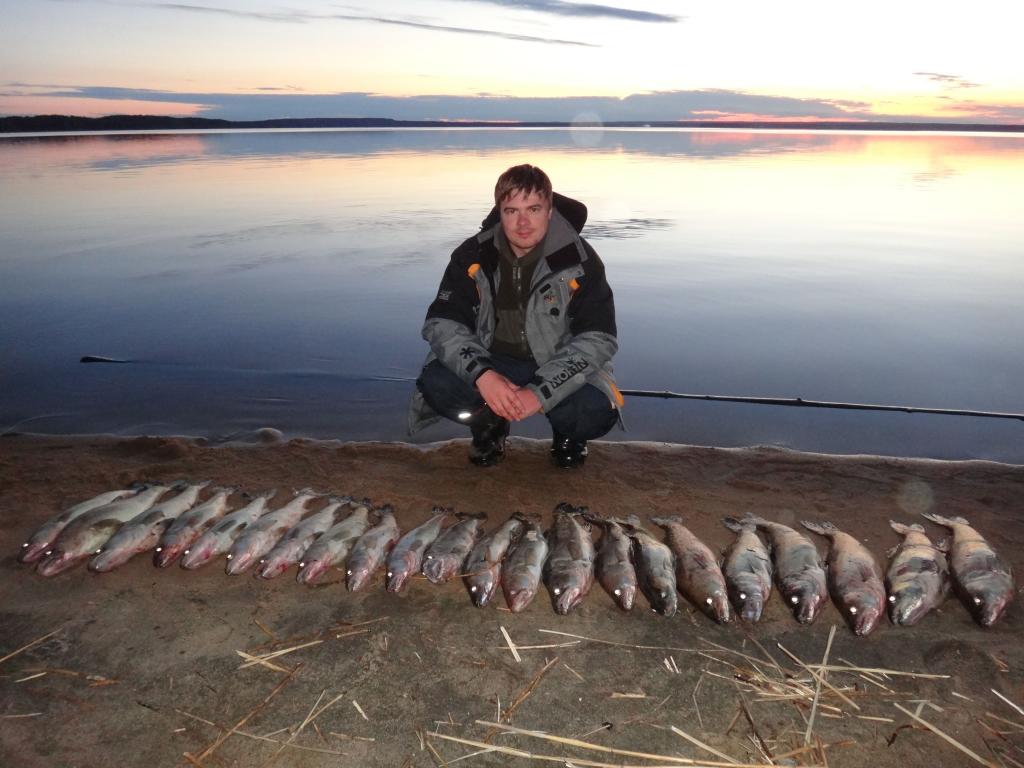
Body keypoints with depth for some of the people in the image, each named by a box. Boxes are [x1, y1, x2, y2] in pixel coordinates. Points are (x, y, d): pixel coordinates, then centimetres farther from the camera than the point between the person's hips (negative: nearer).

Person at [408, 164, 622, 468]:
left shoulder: (580, 260, -16)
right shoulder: (473, 255, -10)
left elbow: (598, 338, -20)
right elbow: (441, 323, -13)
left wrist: (540, 392, -32)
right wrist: (481, 374, -33)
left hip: (558, 368, -1)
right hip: (493, 363, 2)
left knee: (597, 411, -31)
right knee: (435, 384, -26)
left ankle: (568, 434, 9)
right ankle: (489, 423, 8)